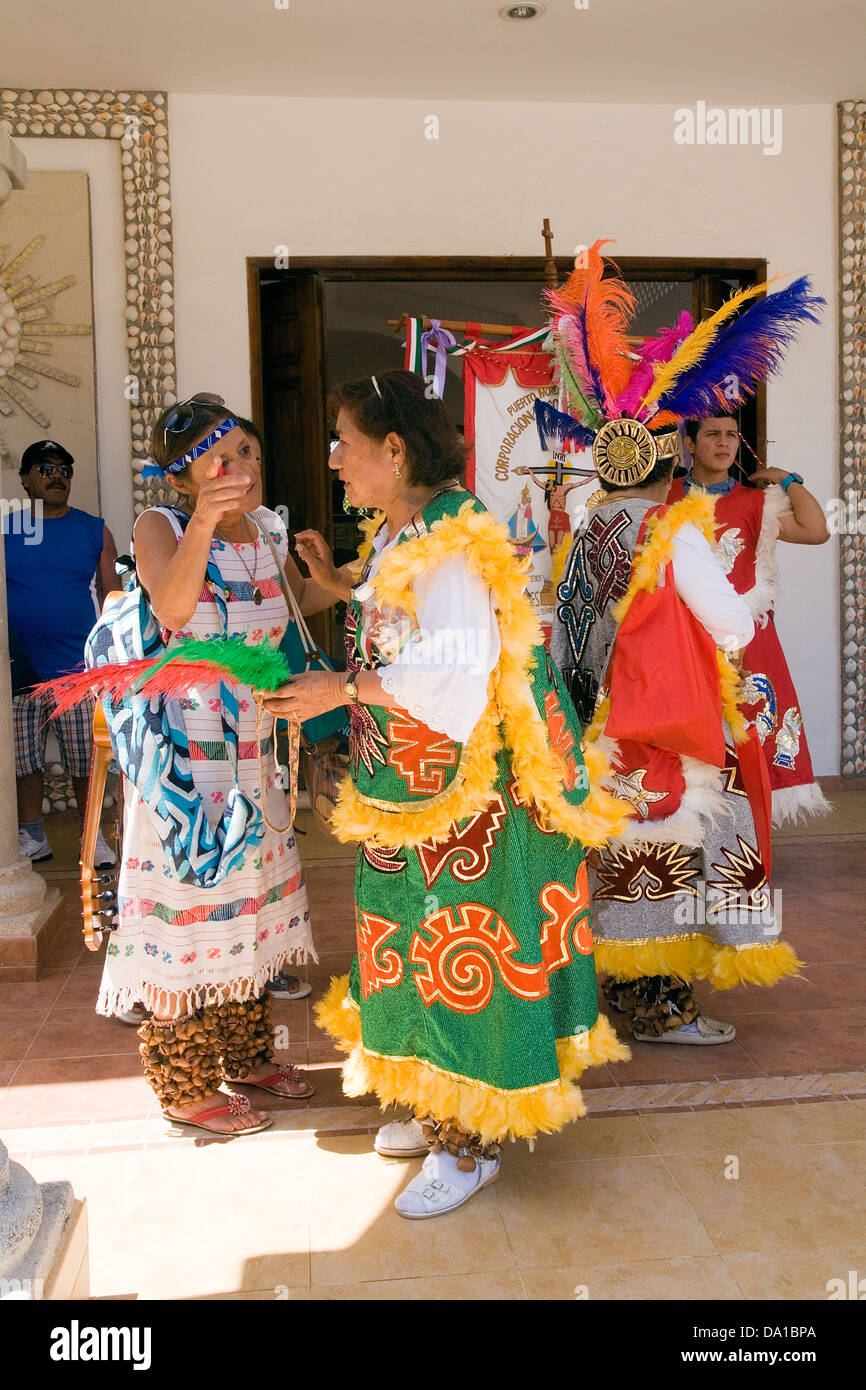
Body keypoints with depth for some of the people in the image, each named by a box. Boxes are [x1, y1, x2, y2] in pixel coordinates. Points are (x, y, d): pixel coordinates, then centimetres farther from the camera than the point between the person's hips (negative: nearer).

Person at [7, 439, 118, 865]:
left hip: (79, 667, -1)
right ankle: (33, 838, 21)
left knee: (85, 759, 4)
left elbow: (112, 595, 6)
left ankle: (92, 836, 19)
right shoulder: (6, 530, 6)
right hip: (20, 670, 1)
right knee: (23, 759, 8)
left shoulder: (93, 530, 6)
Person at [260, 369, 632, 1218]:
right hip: (409, 789, 10)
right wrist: (339, 586, 15)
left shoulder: (449, 537, -21)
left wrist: (343, 690, -25)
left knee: (459, 952, 1)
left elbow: (456, 666, -29)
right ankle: (442, 1111, 36)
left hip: (462, 791, -10)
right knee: (419, 945, 18)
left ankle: (471, 1146, 19)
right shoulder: (398, 534, 10)